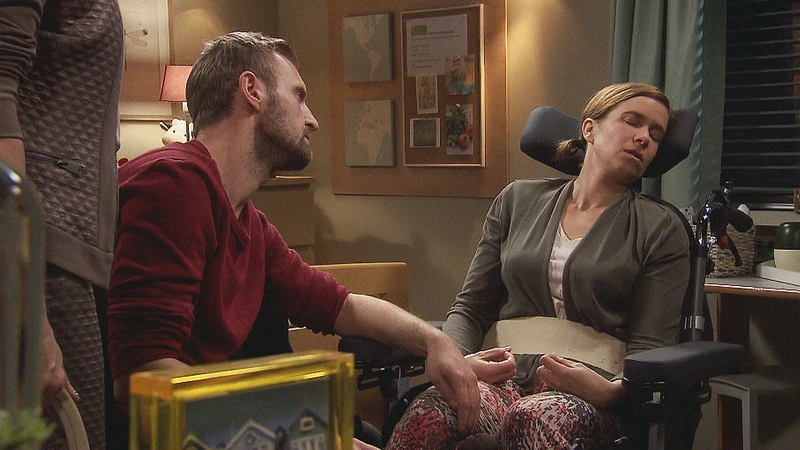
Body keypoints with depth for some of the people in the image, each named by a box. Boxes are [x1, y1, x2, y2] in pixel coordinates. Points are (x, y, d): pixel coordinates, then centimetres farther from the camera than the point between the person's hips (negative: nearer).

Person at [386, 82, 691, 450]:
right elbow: (470, 307, 17)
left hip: (588, 395, -1)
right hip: (506, 376, 2)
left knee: (536, 418, -41)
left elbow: (649, 349, 5)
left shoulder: (662, 230, 11)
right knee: (430, 412, -36)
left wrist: (612, 389, -19)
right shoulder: (518, 199, 18)